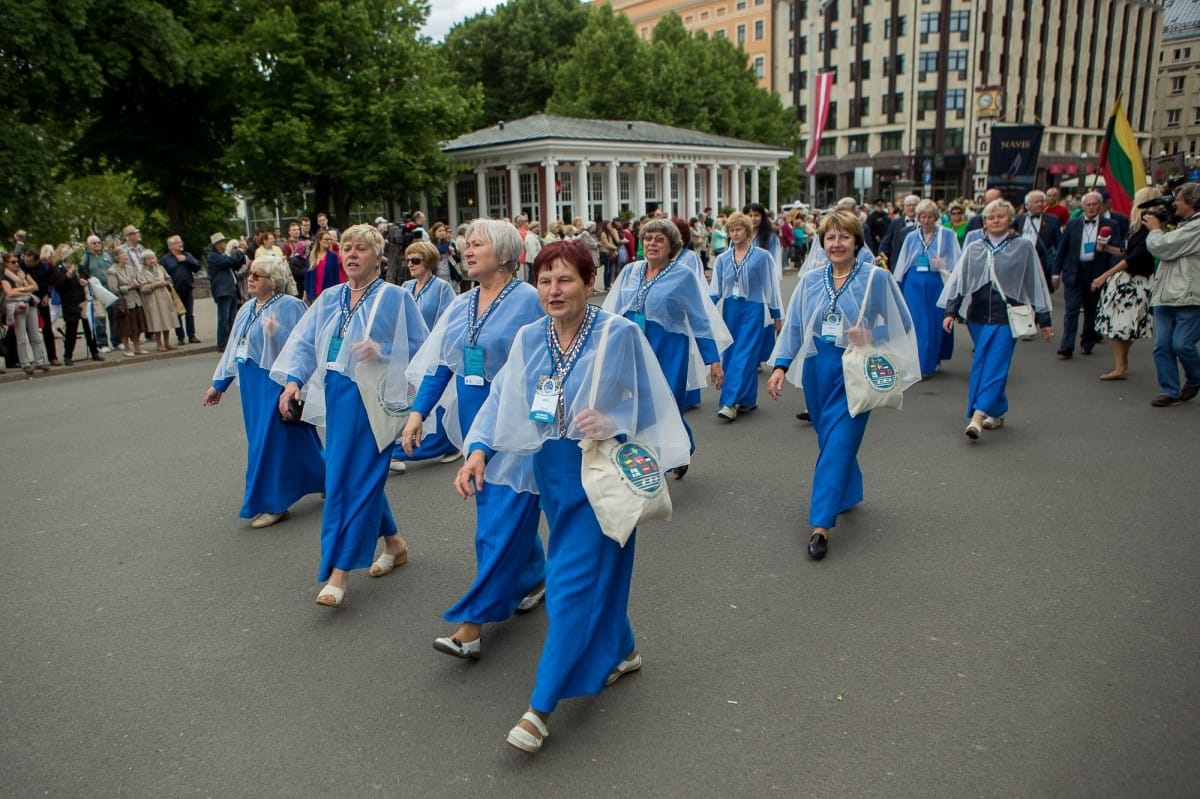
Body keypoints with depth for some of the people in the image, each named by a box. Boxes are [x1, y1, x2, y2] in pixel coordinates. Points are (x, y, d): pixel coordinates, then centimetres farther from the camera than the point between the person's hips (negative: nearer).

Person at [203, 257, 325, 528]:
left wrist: (277, 333, -35)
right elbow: (234, 347, 18)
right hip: (252, 385, 9)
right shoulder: (248, 308, 12)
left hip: (276, 383, -9)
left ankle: (272, 503, 11)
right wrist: (219, 384, 20)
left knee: (271, 441, -3)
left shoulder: (290, 307, -13)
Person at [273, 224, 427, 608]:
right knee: (363, 474, 14)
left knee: (356, 480, -5)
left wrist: (382, 351, -20)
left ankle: (339, 571, 2)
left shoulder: (395, 297, -4)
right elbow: (304, 342, 6)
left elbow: (420, 347, -5)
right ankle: (393, 542, 33)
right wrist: (293, 380, -8)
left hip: (370, 399, -6)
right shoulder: (329, 299, 11)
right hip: (334, 396, 6)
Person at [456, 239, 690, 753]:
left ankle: (541, 707, 4)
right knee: (596, 567, 20)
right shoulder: (528, 339, 0)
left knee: (573, 582, -5)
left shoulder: (619, 334, -14)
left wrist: (612, 423, -27)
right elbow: (501, 401, -3)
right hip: (552, 471, 6)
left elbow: (649, 403, -8)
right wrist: (478, 452, -17)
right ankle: (621, 652, 44)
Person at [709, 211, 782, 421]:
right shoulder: (723, 259, 7)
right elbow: (715, 290, 6)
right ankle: (748, 400, 19)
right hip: (730, 310, 5)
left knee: (744, 355, -11)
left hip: (753, 310, -4)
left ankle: (730, 403, -15)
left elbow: (771, 287, 1)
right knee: (730, 355, 6)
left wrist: (777, 316, 3)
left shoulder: (762, 256, -2)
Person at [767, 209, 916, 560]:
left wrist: (871, 336, -18)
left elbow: (901, 324, -1)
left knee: (838, 444, -9)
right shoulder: (811, 280, 4)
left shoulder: (877, 278, -5)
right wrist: (780, 366, -7)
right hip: (817, 370, 4)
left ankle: (821, 526, -8)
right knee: (831, 439, 15)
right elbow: (794, 326, 4)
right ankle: (848, 494, 41)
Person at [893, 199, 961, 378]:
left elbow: (956, 262, 0)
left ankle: (927, 365, 10)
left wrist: (944, 265, -20)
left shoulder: (947, 235, 2)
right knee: (916, 324, 2)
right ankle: (916, 364, 12)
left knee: (934, 325, 1)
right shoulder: (911, 237, 10)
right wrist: (897, 286, 14)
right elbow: (902, 265, 15)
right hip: (914, 286, 2)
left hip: (936, 285, -2)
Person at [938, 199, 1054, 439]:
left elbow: (1036, 283, 3)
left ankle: (977, 418, -17)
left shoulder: (1023, 247, 1)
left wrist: (1044, 320, 4)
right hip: (978, 317, 4)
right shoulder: (974, 248, 7)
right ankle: (997, 413, 22)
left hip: (1007, 318, -4)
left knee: (995, 367, -10)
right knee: (980, 366, 7)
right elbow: (959, 280, 7)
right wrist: (951, 311, -2)